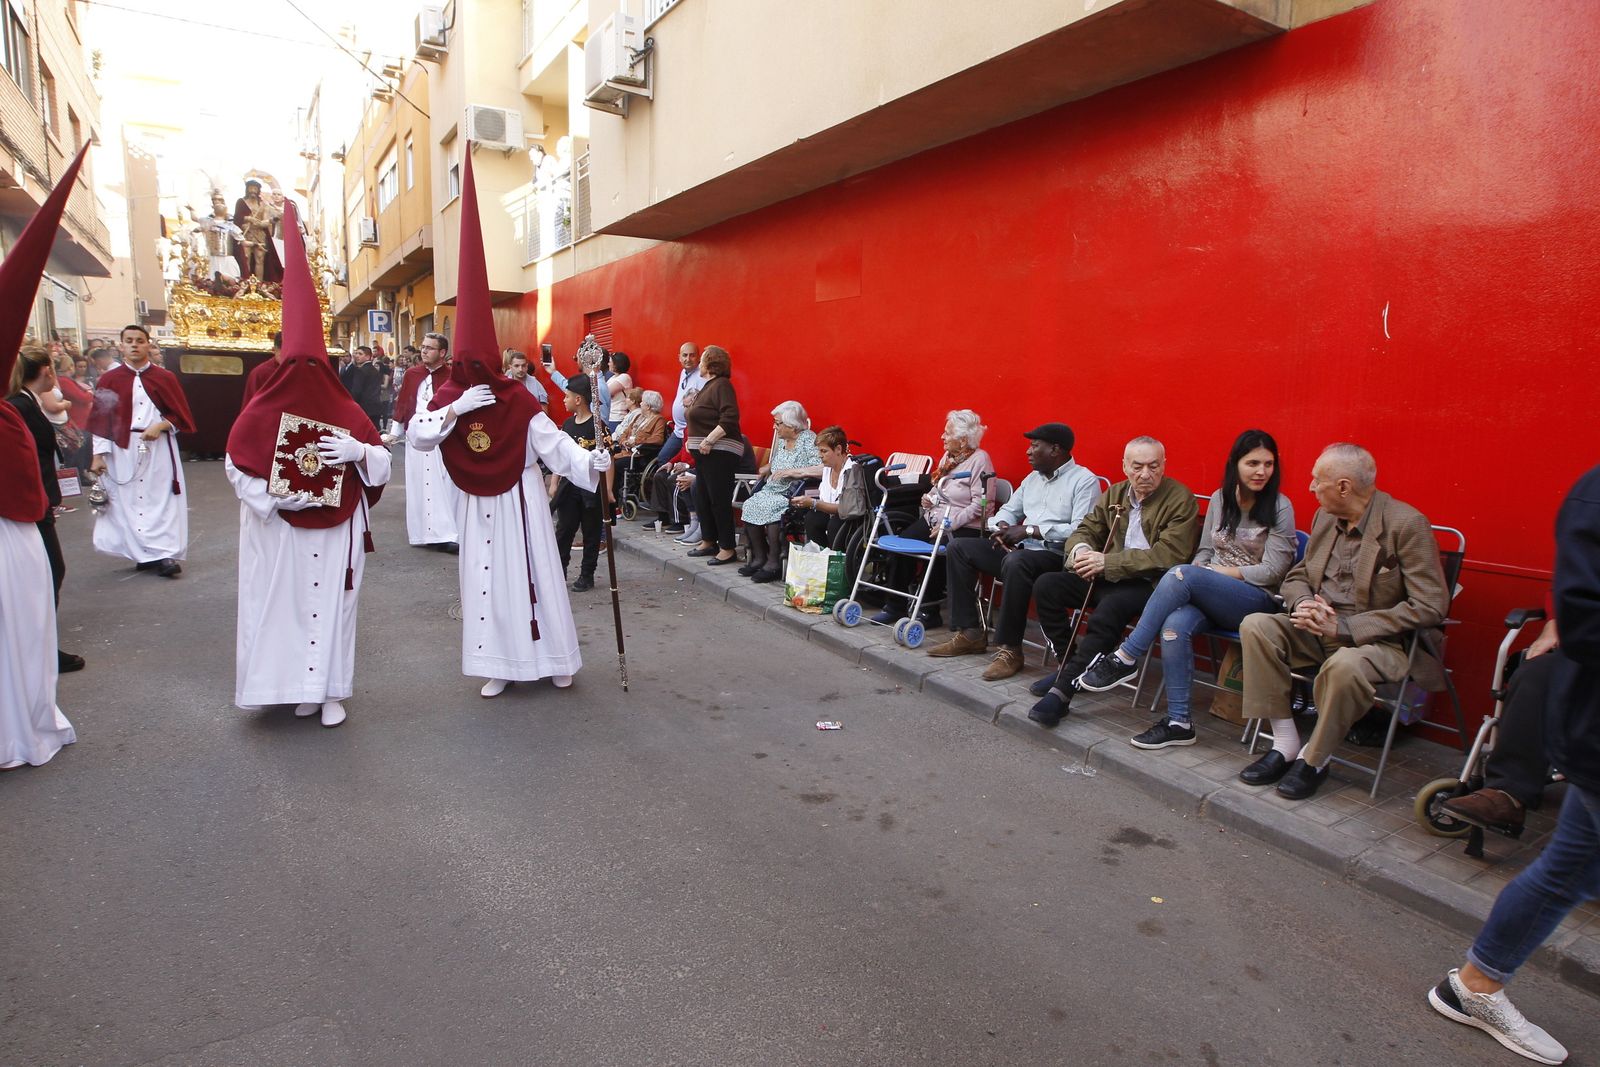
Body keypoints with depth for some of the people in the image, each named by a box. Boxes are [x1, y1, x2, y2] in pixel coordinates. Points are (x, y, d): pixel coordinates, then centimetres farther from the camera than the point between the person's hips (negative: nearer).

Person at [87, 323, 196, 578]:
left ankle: (164, 553, -5)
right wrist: (98, 454, -2)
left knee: (161, 500, -5)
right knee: (127, 502, 0)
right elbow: (100, 420, 4)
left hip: (159, 449, 0)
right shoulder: (109, 380, 6)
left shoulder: (165, 378, 6)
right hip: (121, 450, 1)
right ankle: (145, 554, 6)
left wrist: (160, 426, -11)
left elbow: (181, 415, 7)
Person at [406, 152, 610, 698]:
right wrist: (456, 408, -22)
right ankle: (500, 666, 17)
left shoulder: (517, 400, -12)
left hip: (520, 502, -3)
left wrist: (590, 460, -33)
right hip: (477, 507, 3)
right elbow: (416, 435, -12)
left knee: (533, 576, 3)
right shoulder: (450, 397, -1)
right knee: (487, 581, 7)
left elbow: (553, 443, -17)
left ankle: (554, 658, 16)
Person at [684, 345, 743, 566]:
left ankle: (727, 548, -1)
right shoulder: (709, 385, 18)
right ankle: (708, 541, 26)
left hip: (719, 452, -10)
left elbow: (729, 418, -24)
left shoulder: (722, 385, -12)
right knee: (702, 498, 15)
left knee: (719, 499, -8)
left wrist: (708, 441, -24)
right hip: (705, 452, 10)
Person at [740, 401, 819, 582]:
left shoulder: (808, 440, -8)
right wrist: (769, 467, 13)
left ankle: (774, 562, -18)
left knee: (769, 509, -31)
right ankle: (758, 557, -6)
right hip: (772, 491, 8)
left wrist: (791, 472, -21)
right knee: (749, 506, -16)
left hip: (794, 495, -8)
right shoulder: (782, 441, 17)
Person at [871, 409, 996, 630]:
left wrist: (949, 524, -21)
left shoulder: (979, 460, -9)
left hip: (964, 528, -7)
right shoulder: (948, 456, 15)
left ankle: (930, 613, -10)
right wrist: (928, 498, 5)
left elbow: (980, 506, -16)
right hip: (934, 519, 7)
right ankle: (896, 605, -4)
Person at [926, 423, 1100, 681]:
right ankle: (970, 633, -2)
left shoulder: (1084, 480, -7)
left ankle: (1010, 649, -28)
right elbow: (1009, 510, 24)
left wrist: (1030, 530, -21)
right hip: (1019, 549, 9)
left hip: (1056, 556, -9)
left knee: (1015, 561, -40)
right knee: (958, 549, -1)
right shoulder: (1032, 478, 19)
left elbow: (1081, 530, -19)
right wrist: (1001, 527, -2)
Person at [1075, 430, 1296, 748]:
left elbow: (1273, 570, -6)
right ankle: (1178, 722, -25)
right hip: (1208, 598, 4)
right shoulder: (1219, 498, 11)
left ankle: (1125, 659, -25)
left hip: (1256, 600, -4)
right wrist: (1199, 575, -4)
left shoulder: (1279, 507, -2)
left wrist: (1218, 572, -10)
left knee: (1181, 574, -33)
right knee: (1175, 624, -33)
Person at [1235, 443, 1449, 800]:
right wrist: (1304, 604, -10)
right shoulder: (1324, 517, 7)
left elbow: (1430, 606, -19)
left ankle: (1315, 759, -12)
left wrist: (1344, 627, -23)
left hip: (1380, 638, -6)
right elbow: (1297, 576, 16)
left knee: (1344, 666, -38)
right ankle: (1285, 742, -11)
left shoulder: (1407, 524, -14)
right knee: (1256, 626, -17)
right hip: (1321, 630, 7)